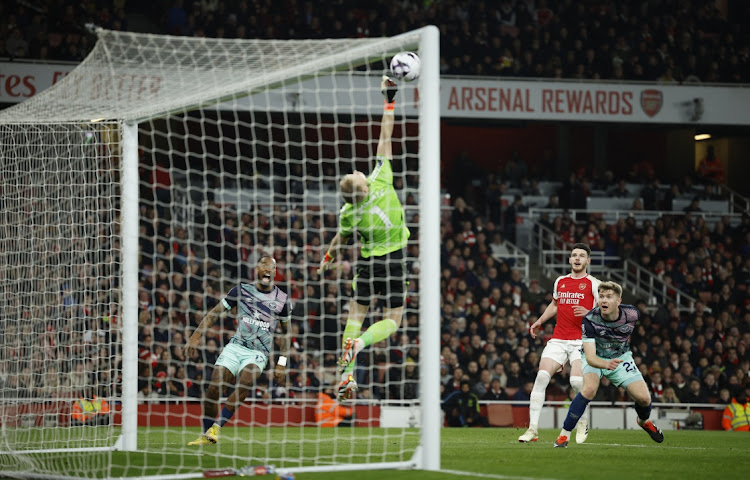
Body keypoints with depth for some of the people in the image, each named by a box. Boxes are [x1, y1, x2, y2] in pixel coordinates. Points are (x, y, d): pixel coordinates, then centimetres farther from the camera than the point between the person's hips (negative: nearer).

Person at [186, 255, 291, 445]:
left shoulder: (282, 300, 4)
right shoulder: (241, 290, 3)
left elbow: (286, 332, 15)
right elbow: (215, 312, 8)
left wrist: (282, 363, 8)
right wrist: (196, 336, -3)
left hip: (258, 353, -1)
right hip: (235, 346, 1)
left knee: (245, 381, -32)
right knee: (213, 388, -14)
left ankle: (215, 428, -30)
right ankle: (206, 435, 6)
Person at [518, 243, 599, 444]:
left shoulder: (593, 284, 1)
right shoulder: (560, 281, 16)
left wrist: (589, 313, -20)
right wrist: (540, 321, 26)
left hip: (581, 340, -4)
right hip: (558, 340, 4)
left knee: (577, 381, -21)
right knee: (541, 377, -13)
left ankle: (583, 423, 7)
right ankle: (533, 429, -12)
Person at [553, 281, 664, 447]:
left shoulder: (632, 314, -23)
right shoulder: (589, 320, -31)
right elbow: (590, 357, -37)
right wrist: (606, 364, -56)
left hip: (621, 357, 3)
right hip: (595, 357, -3)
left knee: (644, 398, -9)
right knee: (589, 389, -33)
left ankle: (644, 421, 30)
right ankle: (564, 434, -22)